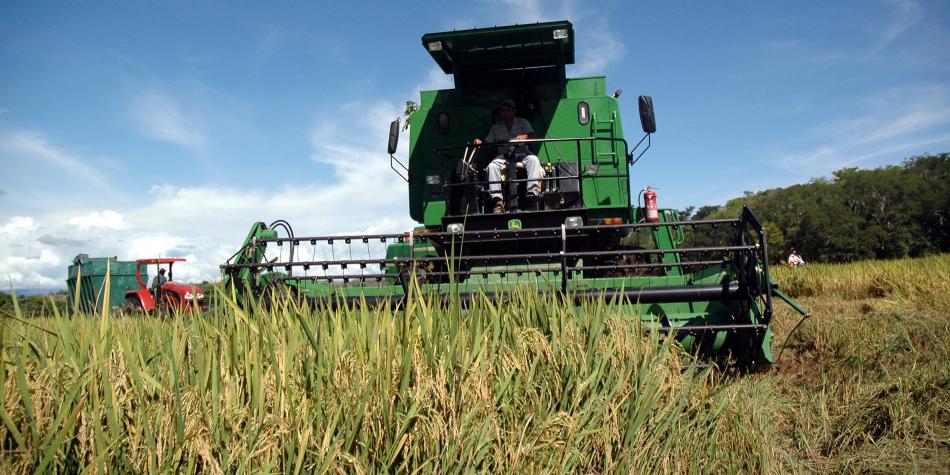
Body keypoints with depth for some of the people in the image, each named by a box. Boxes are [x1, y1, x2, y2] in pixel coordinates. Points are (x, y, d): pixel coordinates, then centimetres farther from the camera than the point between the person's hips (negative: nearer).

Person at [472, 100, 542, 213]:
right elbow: (487, 143, 12)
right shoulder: (496, 126, 18)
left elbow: (532, 136, -1)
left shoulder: (523, 122, 13)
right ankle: (498, 201, -40)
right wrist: (479, 142, -12)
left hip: (522, 154, -1)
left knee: (533, 159, -35)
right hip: (504, 155, 1)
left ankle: (532, 191, -45)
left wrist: (525, 136, -26)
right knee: (492, 166, -31)